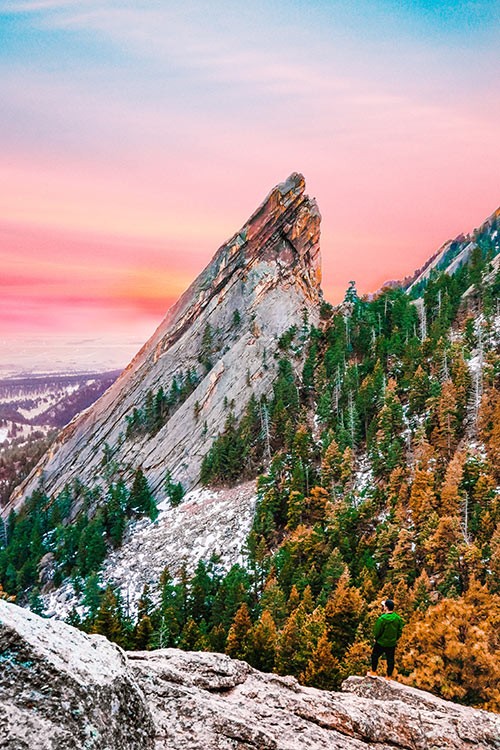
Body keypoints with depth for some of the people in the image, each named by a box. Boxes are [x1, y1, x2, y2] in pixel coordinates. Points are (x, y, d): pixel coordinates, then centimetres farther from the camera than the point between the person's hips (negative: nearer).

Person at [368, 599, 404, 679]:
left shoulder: (382, 618, -27)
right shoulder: (398, 618, -10)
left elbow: (376, 631, -18)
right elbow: (399, 631, 2)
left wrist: (376, 638, 2)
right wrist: (395, 639, 16)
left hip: (381, 643, -4)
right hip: (392, 644, 4)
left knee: (375, 656, 17)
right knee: (390, 660, 16)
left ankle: (373, 672, 28)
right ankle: (389, 676, 25)